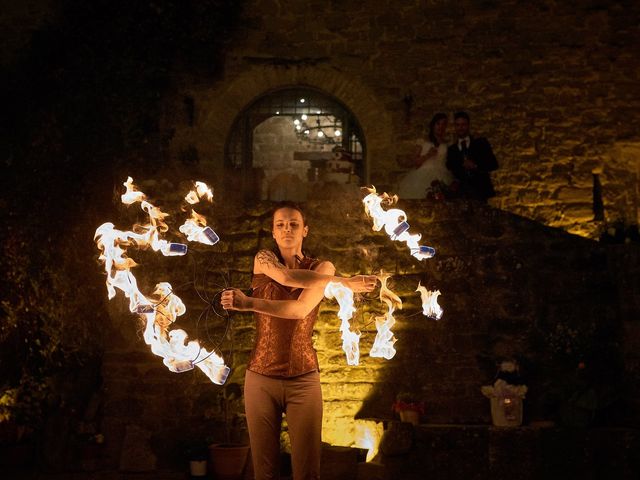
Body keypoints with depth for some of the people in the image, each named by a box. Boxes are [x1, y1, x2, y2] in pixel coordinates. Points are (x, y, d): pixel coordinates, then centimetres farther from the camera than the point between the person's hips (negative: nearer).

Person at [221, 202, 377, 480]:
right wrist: (345, 282, -18)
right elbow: (287, 276, -20)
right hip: (261, 377, 0)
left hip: (303, 378, 0)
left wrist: (249, 304, -23)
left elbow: (300, 309, -15)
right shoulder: (263, 260, 4)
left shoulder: (322, 267, 3)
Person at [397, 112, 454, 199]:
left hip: (441, 179, 0)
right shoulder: (423, 142, 15)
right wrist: (427, 155, -5)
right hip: (423, 177, 0)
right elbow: (415, 162, 8)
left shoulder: (448, 144, 13)